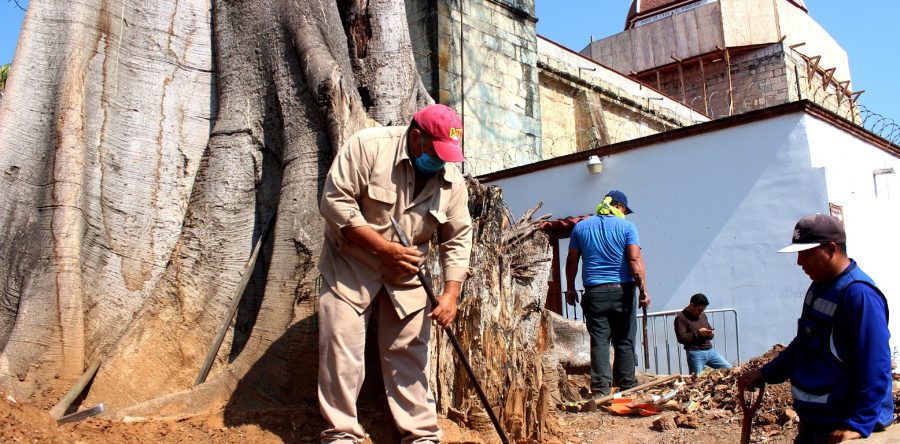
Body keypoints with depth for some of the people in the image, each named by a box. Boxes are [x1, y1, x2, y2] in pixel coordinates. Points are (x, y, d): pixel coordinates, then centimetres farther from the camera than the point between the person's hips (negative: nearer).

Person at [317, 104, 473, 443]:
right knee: (342, 349, -5)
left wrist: (451, 294, -14)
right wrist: (385, 247, -24)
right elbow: (334, 201, -21)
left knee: (409, 354, 4)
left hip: (406, 275, 3)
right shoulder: (368, 145, -19)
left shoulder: (451, 178, -8)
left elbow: (457, 239, -3)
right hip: (350, 265, -2)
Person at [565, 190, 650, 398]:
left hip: (594, 292, 2)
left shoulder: (581, 227, 8)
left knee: (599, 341, 1)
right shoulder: (626, 226, -1)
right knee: (624, 340, 8)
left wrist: (570, 288, 18)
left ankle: (601, 387, -5)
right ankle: (627, 385, 14)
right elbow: (635, 260, -10)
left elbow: (571, 261, 9)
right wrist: (643, 290, -8)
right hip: (622, 291, -1)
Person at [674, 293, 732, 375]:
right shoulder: (681, 317, -7)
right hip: (695, 353, -7)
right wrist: (698, 333, -18)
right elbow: (681, 338, -14)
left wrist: (710, 333, 1)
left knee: (729, 369, 6)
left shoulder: (702, 315, 15)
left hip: (710, 350, 7)